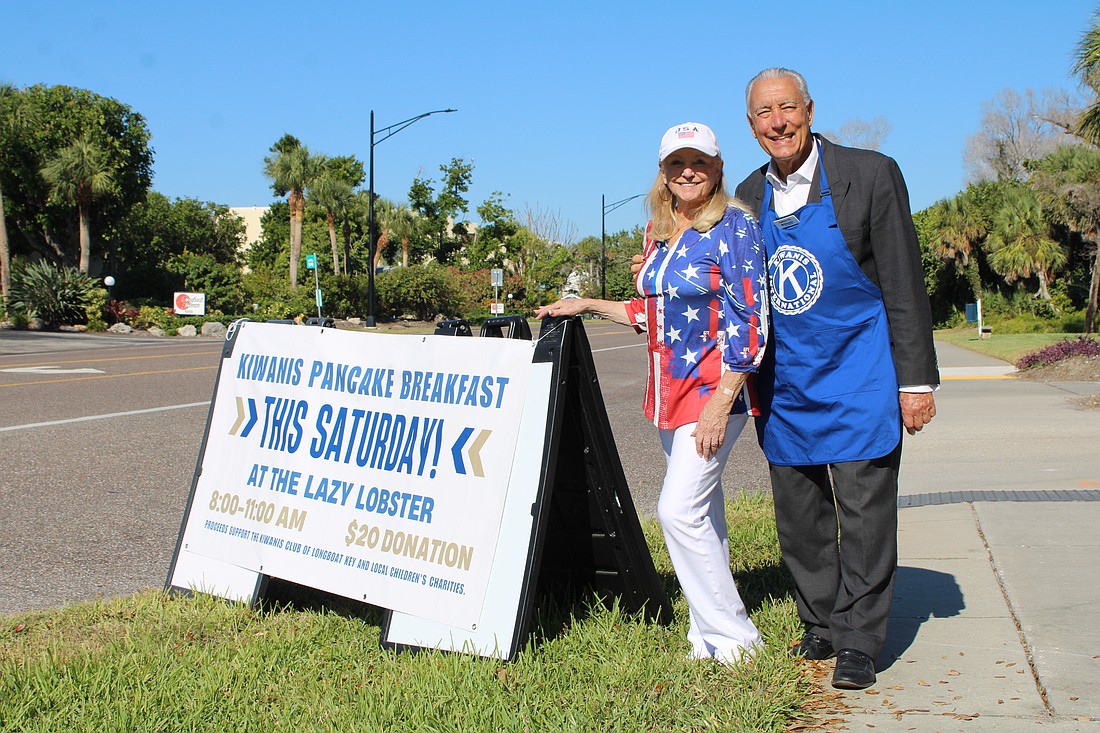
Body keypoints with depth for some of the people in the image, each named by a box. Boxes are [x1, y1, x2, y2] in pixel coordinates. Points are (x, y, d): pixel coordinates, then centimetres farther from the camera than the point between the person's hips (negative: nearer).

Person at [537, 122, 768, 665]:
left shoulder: (735, 227, -10)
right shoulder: (658, 231, 12)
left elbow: (749, 321, -15)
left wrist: (721, 404, -19)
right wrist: (589, 305, 18)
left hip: (715, 389, -7)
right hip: (670, 391, 7)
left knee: (679, 510, -13)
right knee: (702, 513, 11)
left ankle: (731, 636, -1)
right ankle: (709, 631, 18)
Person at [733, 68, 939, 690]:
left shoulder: (871, 174, -8)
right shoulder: (750, 195, 7)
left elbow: (904, 285, -8)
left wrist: (917, 381, -10)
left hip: (859, 378, -5)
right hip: (786, 384, 5)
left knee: (864, 511, -2)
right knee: (799, 519, 11)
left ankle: (859, 642, 10)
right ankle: (822, 626, 26)